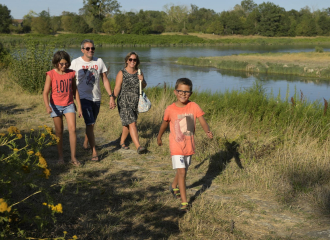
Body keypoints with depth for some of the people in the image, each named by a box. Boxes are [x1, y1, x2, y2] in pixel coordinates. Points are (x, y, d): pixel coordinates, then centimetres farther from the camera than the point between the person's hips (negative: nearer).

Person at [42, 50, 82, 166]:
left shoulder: (71, 73, 0)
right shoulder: (51, 74, -9)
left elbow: (75, 90, 9)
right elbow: (45, 93, -11)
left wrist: (79, 106, 9)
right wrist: (47, 106, -27)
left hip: (69, 105, 1)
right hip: (56, 106, -1)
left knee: (72, 129, -11)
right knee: (59, 132, 8)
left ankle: (73, 157, -3)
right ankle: (60, 157, 21)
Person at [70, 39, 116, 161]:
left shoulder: (99, 61, 4)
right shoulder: (75, 63, -5)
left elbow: (105, 80, 7)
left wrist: (111, 96, 1)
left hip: (96, 98, 4)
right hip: (83, 98, -4)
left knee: (91, 124, 15)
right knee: (90, 124, -12)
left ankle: (85, 144, 38)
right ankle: (94, 151, -6)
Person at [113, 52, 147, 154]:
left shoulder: (139, 73, 7)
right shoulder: (122, 73, -6)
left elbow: (144, 86, 17)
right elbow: (117, 88, -7)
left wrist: (142, 80, -4)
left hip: (135, 102, 5)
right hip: (124, 102, -5)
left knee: (127, 124, 14)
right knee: (132, 123, -15)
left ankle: (122, 142, 33)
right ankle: (138, 146, -20)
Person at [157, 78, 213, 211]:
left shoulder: (193, 106, -8)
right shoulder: (170, 109, -10)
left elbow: (203, 121, -16)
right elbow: (164, 124, 6)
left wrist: (208, 131, -36)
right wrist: (159, 137, 19)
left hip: (189, 146, 3)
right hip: (176, 146, -3)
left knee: (183, 171, 20)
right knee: (181, 172, -12)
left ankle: (174, 186, 50)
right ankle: (184, 202, -5)